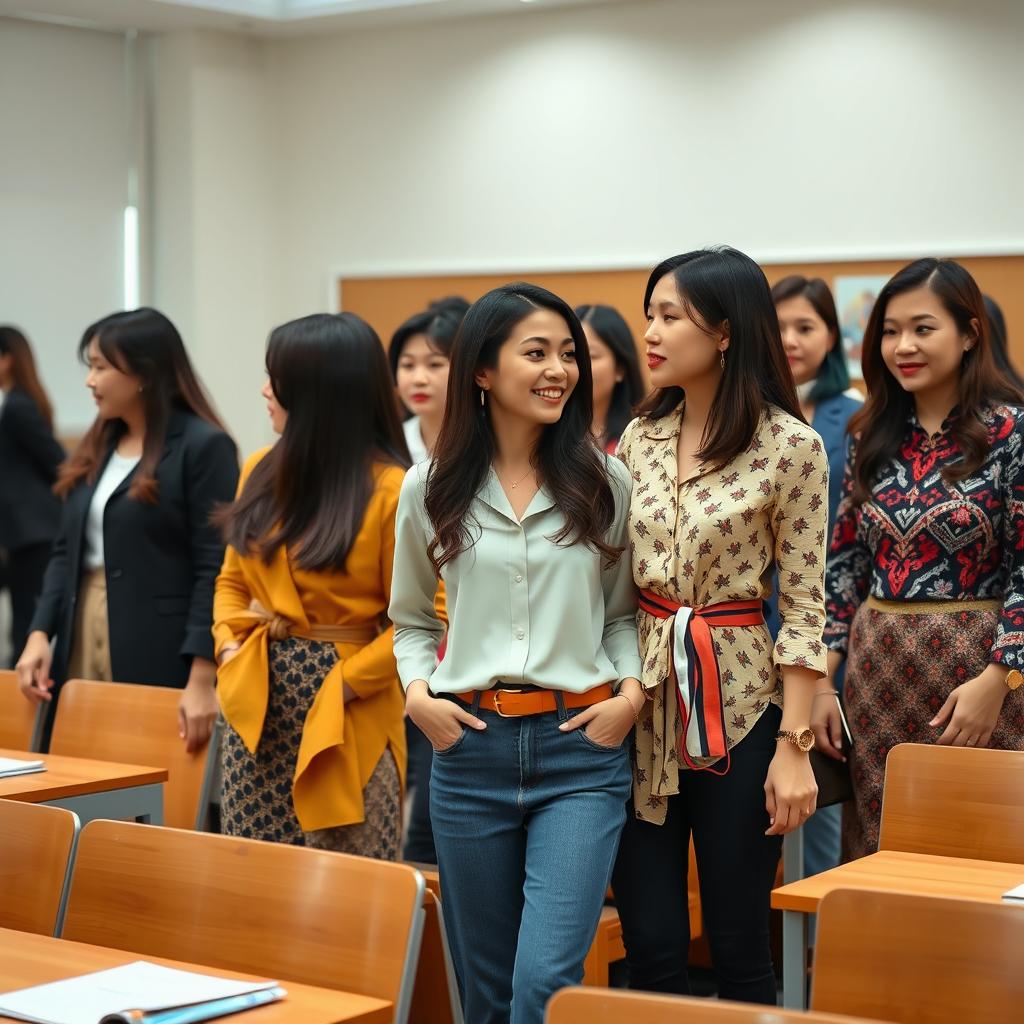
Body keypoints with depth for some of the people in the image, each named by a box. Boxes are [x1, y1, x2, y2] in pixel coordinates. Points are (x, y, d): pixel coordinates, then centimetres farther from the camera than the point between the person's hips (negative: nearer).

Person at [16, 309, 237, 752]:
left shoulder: (203, 447, -7)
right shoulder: (96, 448, 15)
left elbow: (215, 569, -13)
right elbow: (66, 551, 16)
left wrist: (202, 679, -20)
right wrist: (40, 632, 1)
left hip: (160, 655, -7)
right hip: (83, 641, 7)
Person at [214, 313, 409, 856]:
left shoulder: (390, 489, -11)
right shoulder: (261, 471, 8)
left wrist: (346, 683, -14)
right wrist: (229, 646, 1)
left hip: (344, 714, -5)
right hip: (258, 700, 6)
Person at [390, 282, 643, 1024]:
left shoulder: (605, 483, 3)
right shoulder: (431, 489, 5)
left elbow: (625, 610, 11)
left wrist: (631, 689, -6)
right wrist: (417, 692, -2)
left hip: (582, 749, -1)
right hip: (469, 748, 2)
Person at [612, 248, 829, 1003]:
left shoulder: (792, 447, -8)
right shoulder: (641, 437, 6)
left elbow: (804, 607, -8)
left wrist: (794, 746, -11)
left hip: (735, 703, -4)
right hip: (644, 698, 4)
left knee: (737, 944, 6)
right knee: (649, 946, 5)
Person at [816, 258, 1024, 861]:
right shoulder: (874, 437, 10)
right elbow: (843, 565, 12)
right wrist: (823, 682, 5)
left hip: (973, 672, -5)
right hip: (877, 672, 5)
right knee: (877, 857, 8)